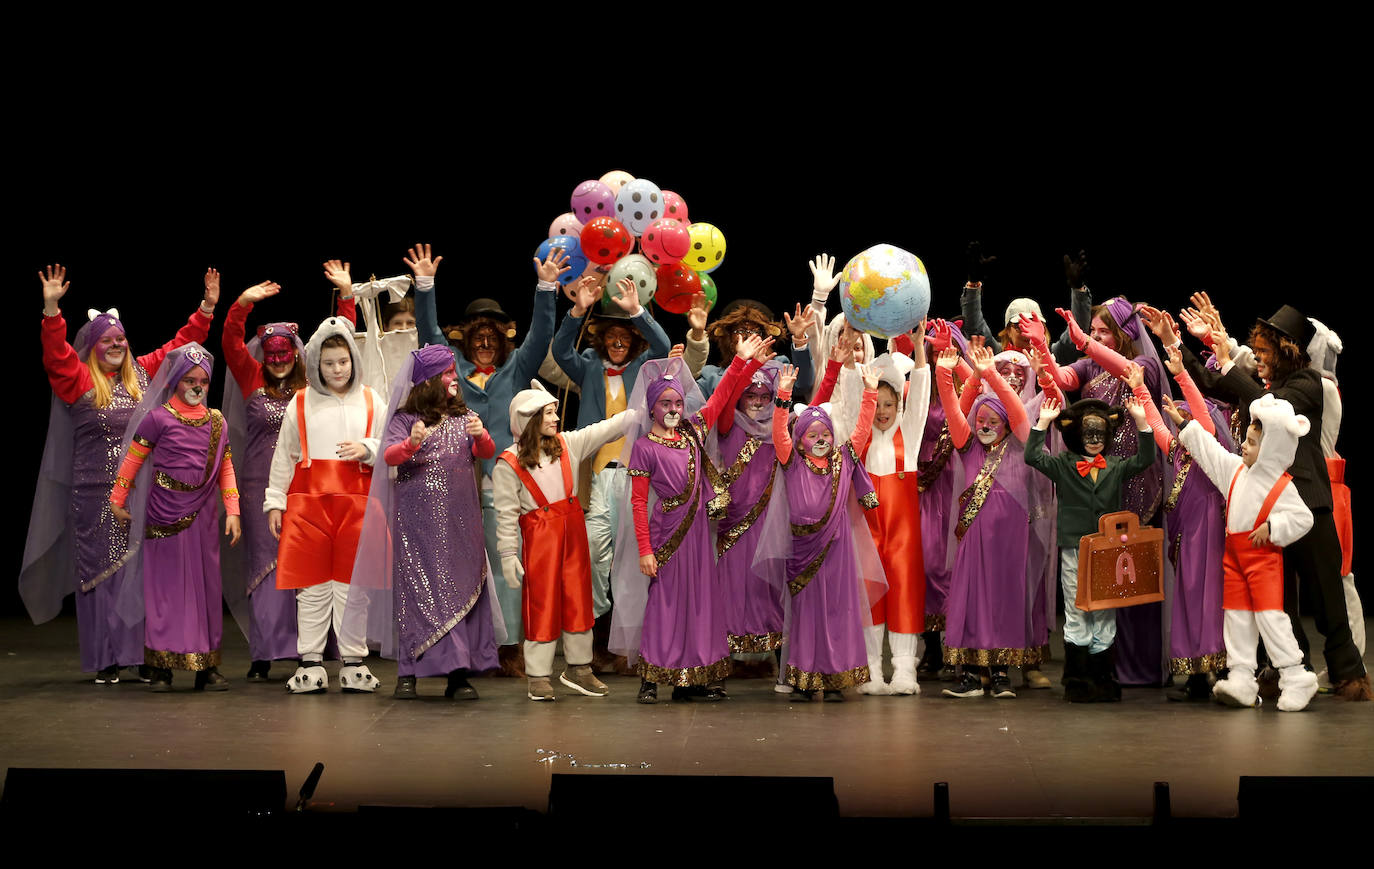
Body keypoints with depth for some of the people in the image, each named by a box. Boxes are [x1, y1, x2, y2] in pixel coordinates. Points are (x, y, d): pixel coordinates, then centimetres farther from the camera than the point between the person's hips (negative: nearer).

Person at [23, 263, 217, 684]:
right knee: (100, 570, 1)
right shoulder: (79, 381, 0)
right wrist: (52, 309, -29)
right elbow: (55, 353, -16)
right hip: (97, 493, -3)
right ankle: (105, 659, 6)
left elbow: (181, 344, 17)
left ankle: (145, 655, 8)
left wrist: (207, 308, 12)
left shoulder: (143, 374, 11)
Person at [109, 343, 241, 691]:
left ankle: (206, 667, 11)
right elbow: (132, 459, 1)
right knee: (165, 587, -1)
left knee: (206, 587, 5)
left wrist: (233, 511, 5)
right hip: (165, 515, -4)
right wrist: (117, 500, 3)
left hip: (202, 517, 4)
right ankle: (161, 667, 3)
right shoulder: (159, 418, -4)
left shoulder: (216, 421, 10)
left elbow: (225, 468, 12)